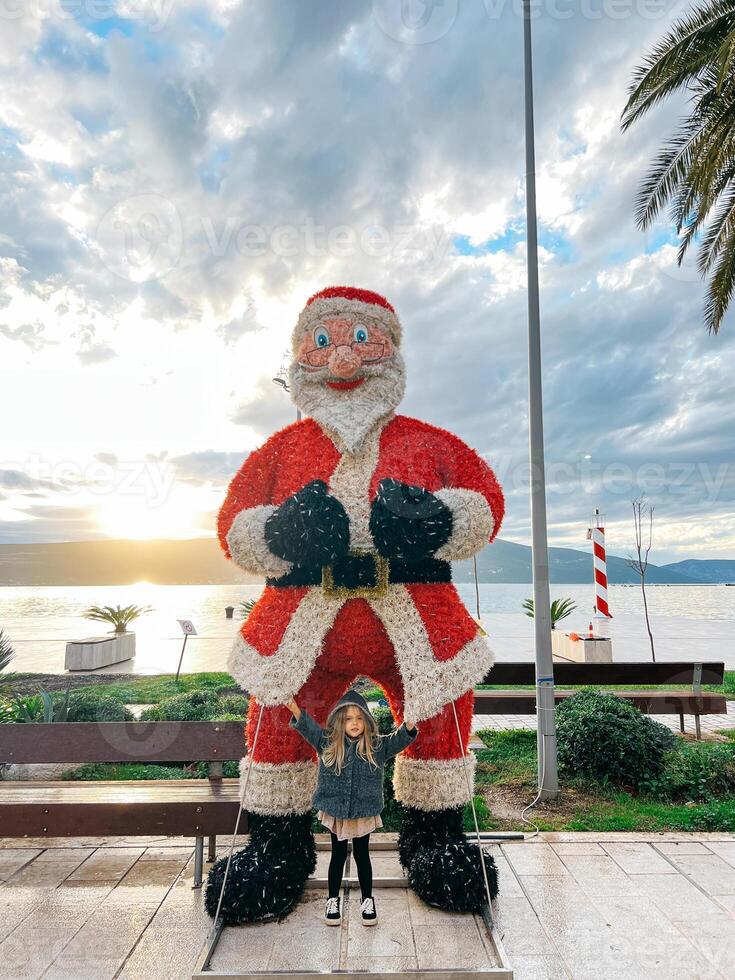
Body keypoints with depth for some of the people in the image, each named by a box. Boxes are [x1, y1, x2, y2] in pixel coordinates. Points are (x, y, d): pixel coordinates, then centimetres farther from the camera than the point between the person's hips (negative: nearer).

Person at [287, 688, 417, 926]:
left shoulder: (377, 746, -9)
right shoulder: (328, 743, -8)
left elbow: (401, 739, -18)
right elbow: (308, 727, -16)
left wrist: (409, 724, -40)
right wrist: (295, 710, -35)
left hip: (364, 813, 0)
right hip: (335, 810, 0)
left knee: (362, 855, 14)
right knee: (338, 855, 15)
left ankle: (367, 900, 33)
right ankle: (333, 900, 33)